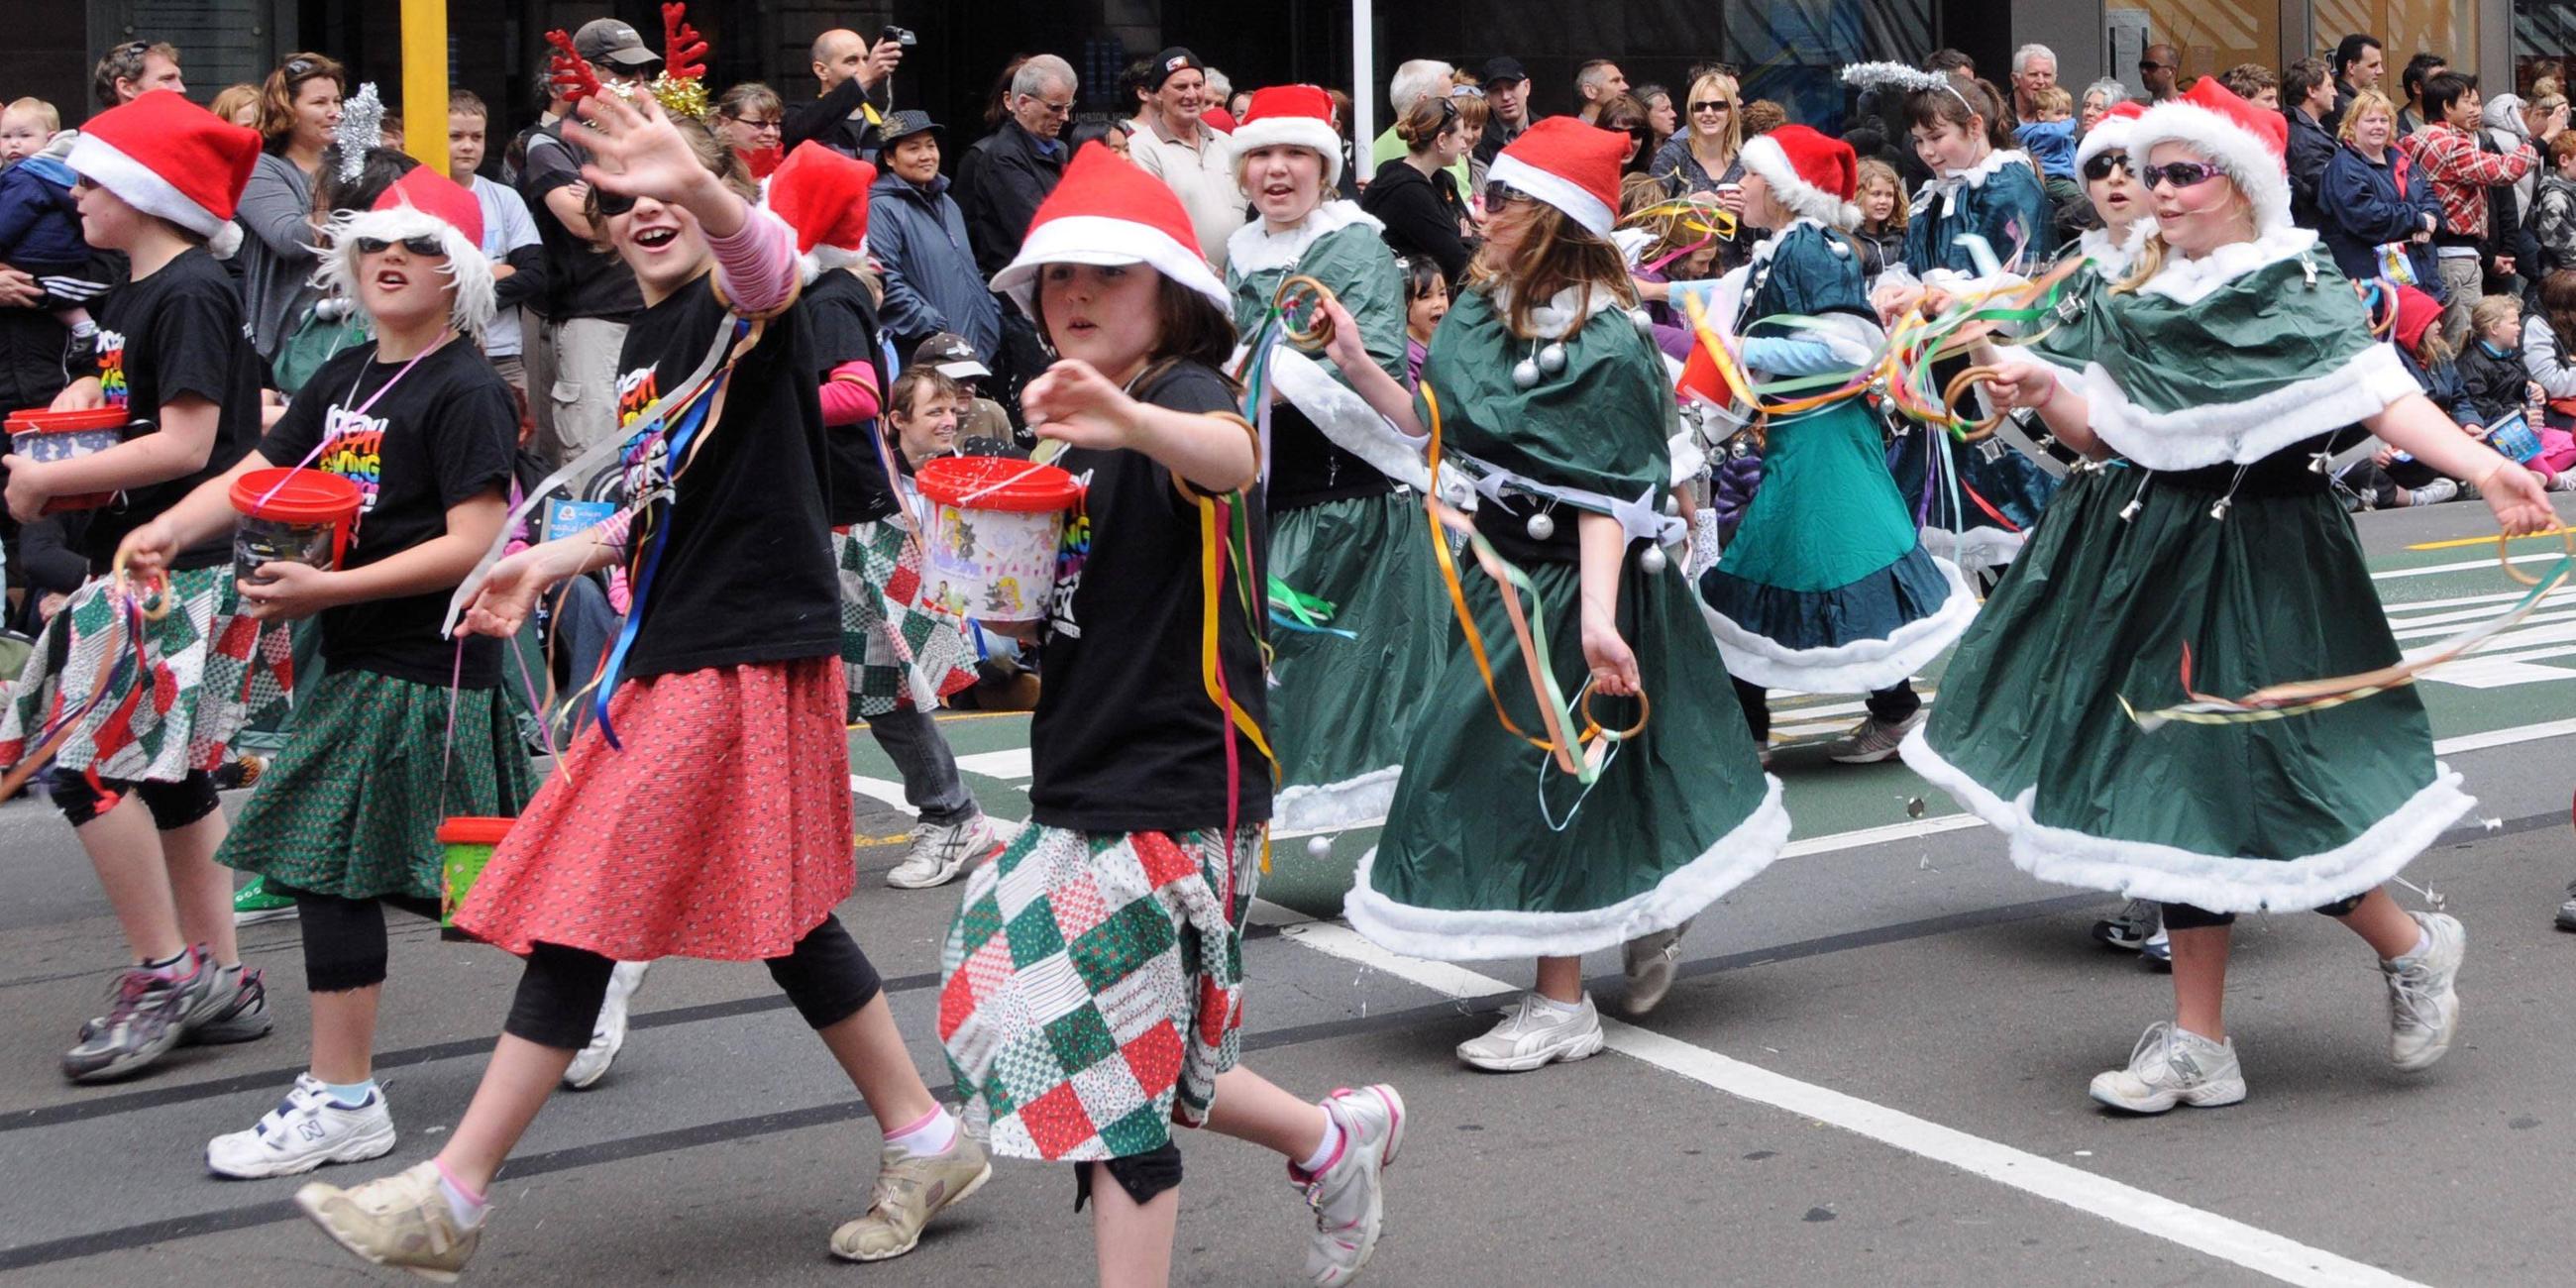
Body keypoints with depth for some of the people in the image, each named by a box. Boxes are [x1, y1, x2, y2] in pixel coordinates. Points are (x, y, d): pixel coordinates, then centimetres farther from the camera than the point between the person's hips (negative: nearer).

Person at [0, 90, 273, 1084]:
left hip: (179, 571, -10)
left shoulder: (190, 294, -14)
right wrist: (84, 398, 7)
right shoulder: (134, 294, 15)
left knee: (86, 763, -11)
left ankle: (164, 973, -2)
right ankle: (221, 982, 18)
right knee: (169, 775, 12)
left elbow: (185, 445, -22)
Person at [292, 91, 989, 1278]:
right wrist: (555, 560, 18)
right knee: (777, 915, 14)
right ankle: (924, 1143, 25)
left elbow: (769, 265, -38)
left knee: (586, 908, -6)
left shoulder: (736, 307, -11)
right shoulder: (648, 342, 16)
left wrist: (700, 191, -58)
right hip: (683, 648, 10)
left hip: (744, 653, -10)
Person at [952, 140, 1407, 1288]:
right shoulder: (1076, 440, 15)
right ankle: (1333, 1139, 31)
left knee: (1103, 1065, -5)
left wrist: (1133, 420, -59)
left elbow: (1232, 459, -38)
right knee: (1117, 1056, 15)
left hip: (1174, 787, -9)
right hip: (1087, 785, 9)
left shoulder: (1183, 394, -12)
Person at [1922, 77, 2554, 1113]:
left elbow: (2382, 396, -18)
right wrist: (2042, 392, -7)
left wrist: (2485, 470, -32)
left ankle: (2412, 948, 19)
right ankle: (2197, 1045, 14)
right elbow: (2103, 438, 12)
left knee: (2249, 779, -9)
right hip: (2153, 551, 6)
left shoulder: (2299, 291, -6)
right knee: (2177, 780, 7)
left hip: (2260, 556, -6)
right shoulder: (2140, 303, 11)